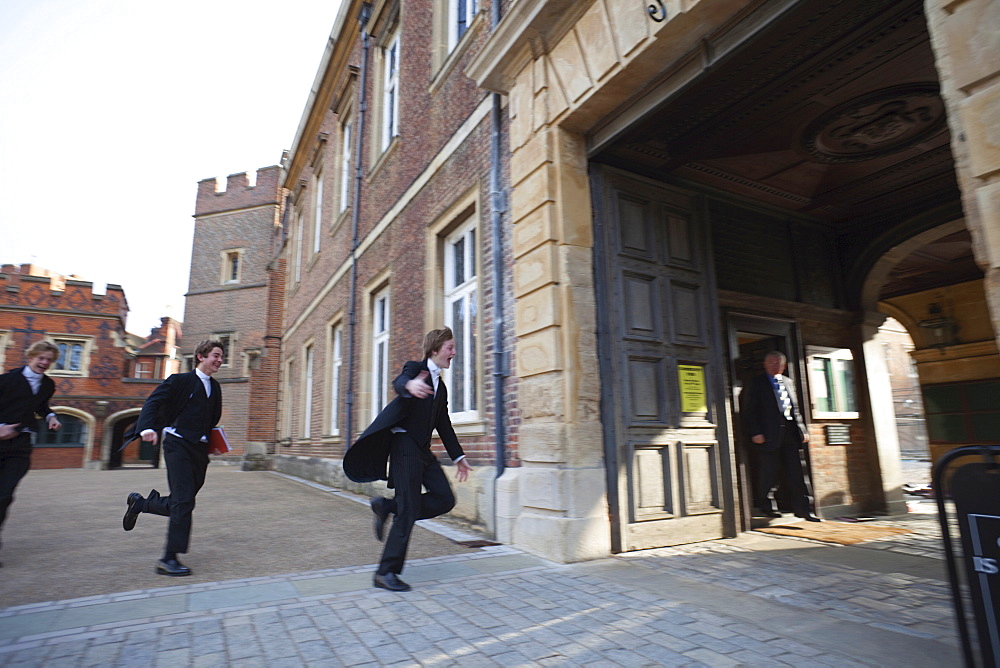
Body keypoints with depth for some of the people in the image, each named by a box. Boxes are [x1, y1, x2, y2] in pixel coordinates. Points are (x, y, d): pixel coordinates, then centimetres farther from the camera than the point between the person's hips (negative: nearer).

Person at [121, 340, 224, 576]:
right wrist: (147, 427, -28)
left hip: (200, 450, 6)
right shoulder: (180, 380, -2)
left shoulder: (215, 388, 15)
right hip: (178, 444, -6)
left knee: (181, 504, 8)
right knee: (183, 502, -11)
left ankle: (138, 503, 35)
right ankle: (169, 559, -2)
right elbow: (153, 402, -11)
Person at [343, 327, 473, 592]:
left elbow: (444, 426, 22)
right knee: (408, 511, -7)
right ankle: (385, 572, 7)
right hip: (405, 444, -8)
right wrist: (410, 385, -52)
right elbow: (398, 382, -27)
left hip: (423, 450, 8)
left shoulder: (441, 387, 18)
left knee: (445, 499, -1)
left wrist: (458, 457, 19)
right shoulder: (415, 368, -3)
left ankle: (387, 506, 10)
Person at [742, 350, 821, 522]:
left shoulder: (788, 382, 19)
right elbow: (750, 410, -4)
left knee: (796, 472, 5)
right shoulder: (756, 383, 2)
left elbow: (796, 408, 19)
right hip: (769, 435, -5)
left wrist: (802, 429, 9)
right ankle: (767, 507, 13)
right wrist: (755, 432, -13)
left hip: (790, 432, 5)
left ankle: (802, 508, 12)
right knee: (768, 474, 1)